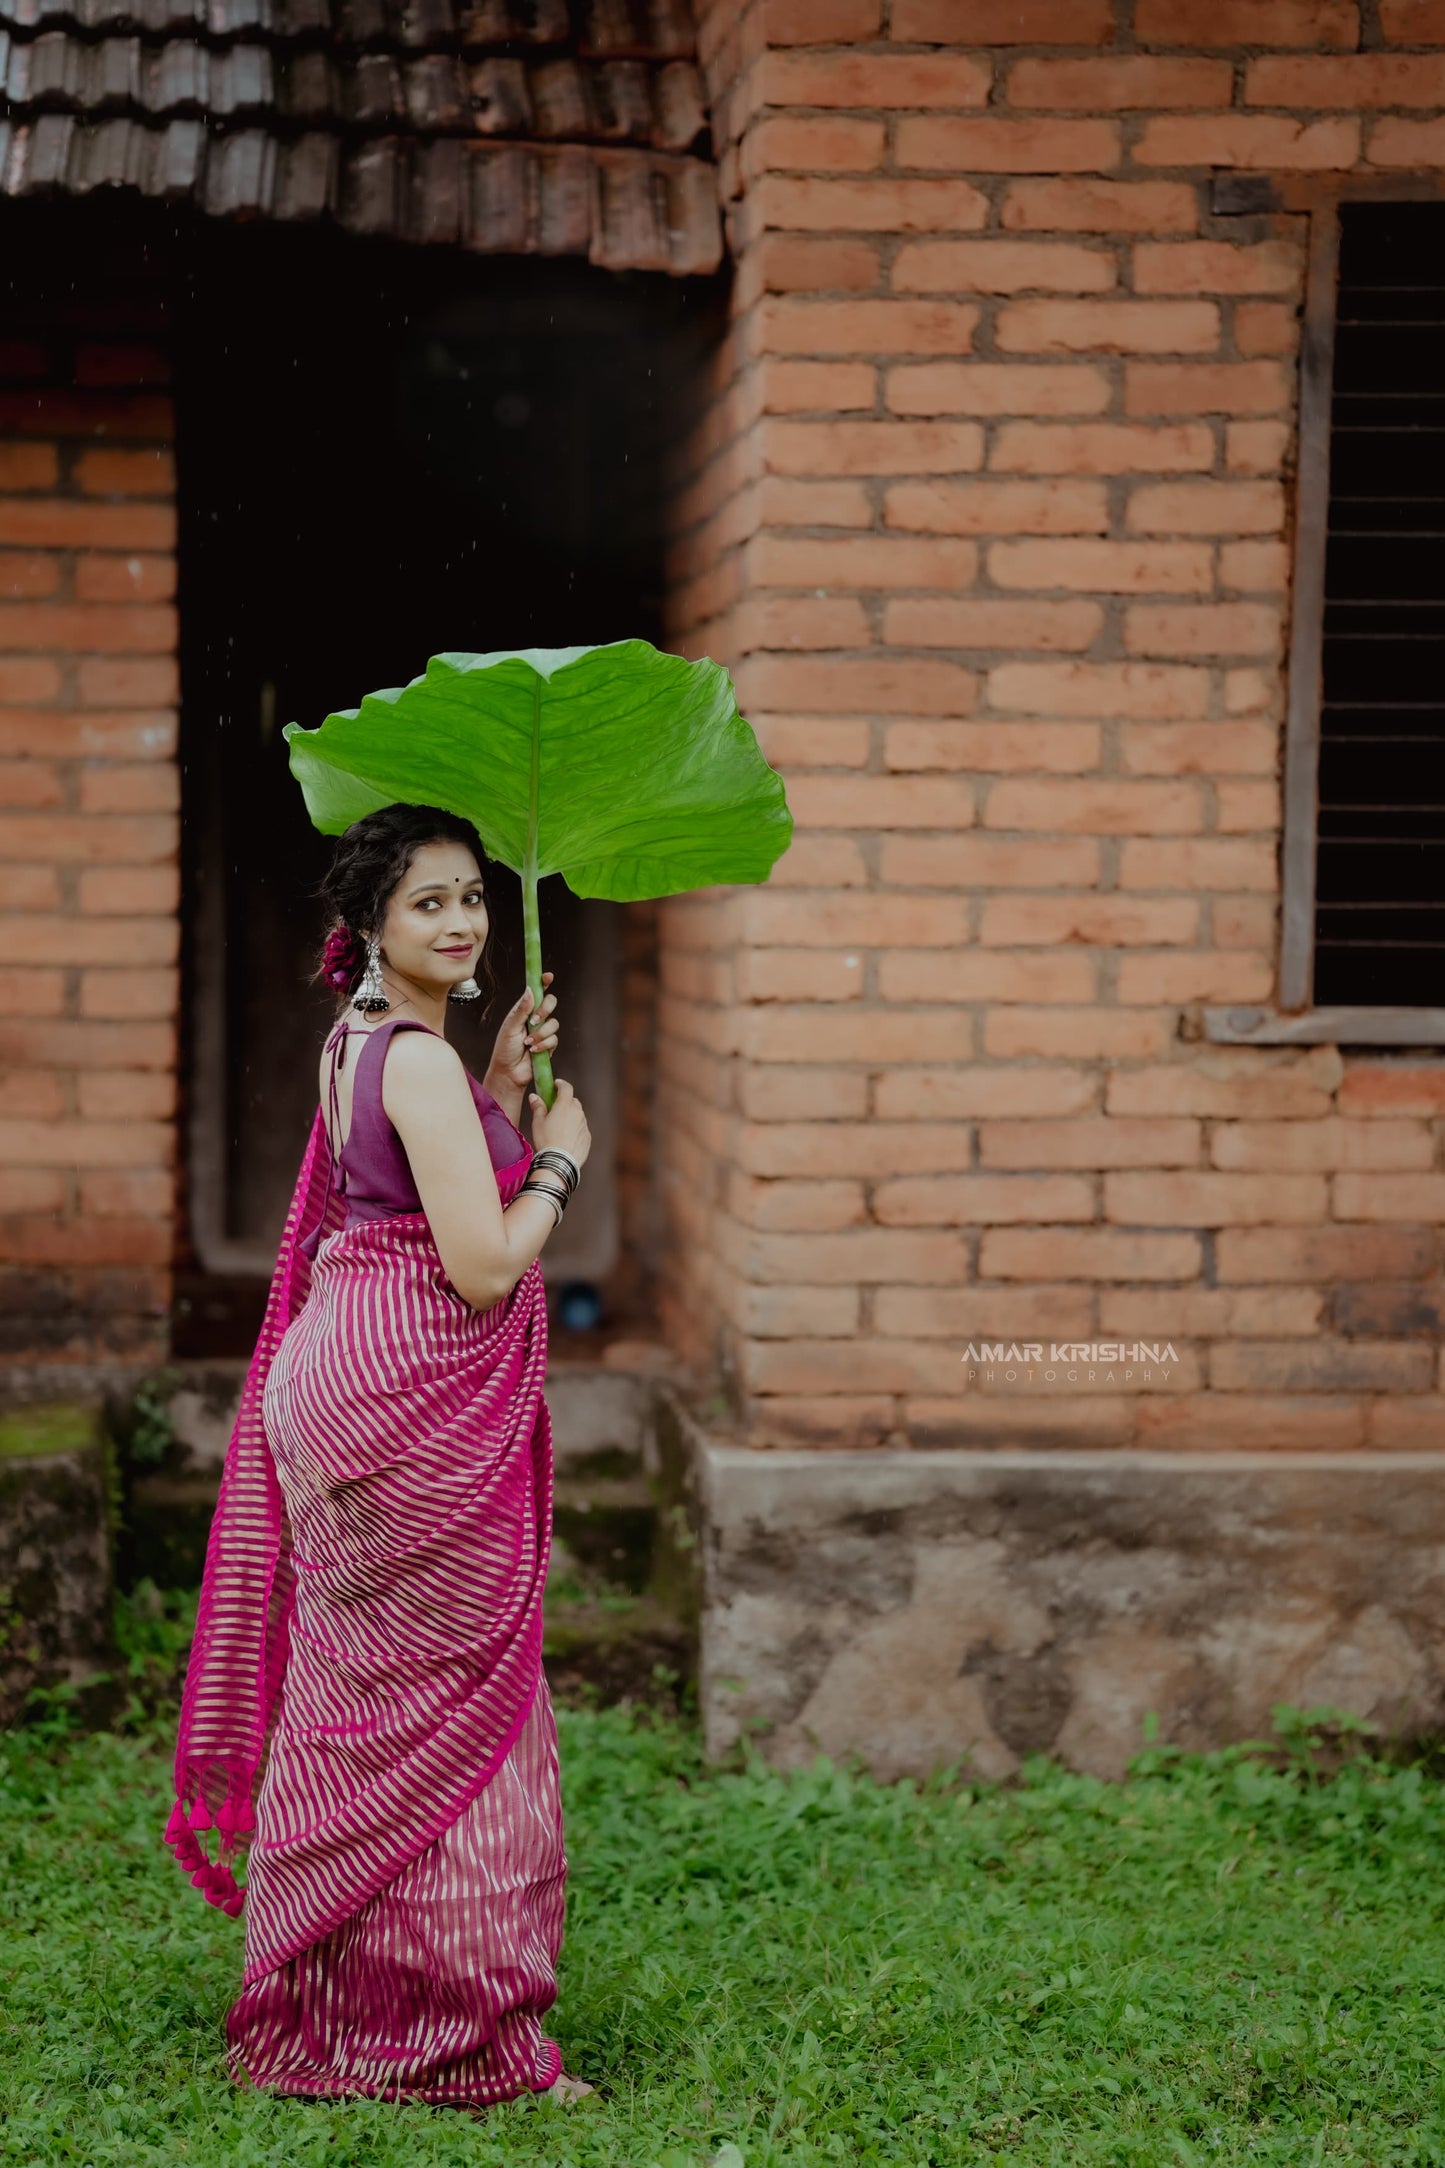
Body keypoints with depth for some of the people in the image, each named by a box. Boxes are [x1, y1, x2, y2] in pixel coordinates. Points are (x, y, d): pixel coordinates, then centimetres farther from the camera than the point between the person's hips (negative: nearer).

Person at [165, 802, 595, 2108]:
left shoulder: (356, 1044, 14)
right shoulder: (419, 1059, -16)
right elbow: (485, 1265, -21)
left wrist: (501, 1094, 13)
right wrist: (558, 1154, -5)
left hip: (340, 1379, 10)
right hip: (411, 1403, -10)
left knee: (353, 1698, 15)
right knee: (448, 1710, -2)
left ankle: (319, 2020, 25)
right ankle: (461, 2037, 6)